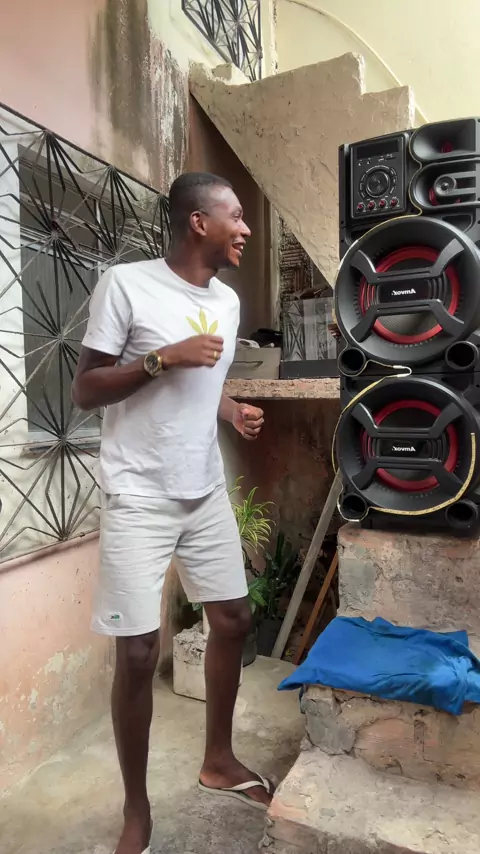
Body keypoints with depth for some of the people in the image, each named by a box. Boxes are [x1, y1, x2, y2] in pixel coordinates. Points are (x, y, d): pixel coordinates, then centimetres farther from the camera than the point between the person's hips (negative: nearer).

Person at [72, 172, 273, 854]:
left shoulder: (228, 300, 9)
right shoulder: (125, 284, -11)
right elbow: (83, 392, -10)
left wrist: (236, 412, -1)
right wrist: (163, 357, -21)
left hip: (206, 493, 7)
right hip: (138, 499, -6)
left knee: (233, 620, 13)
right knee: (139, 652, -1)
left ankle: (219, 761, 37)